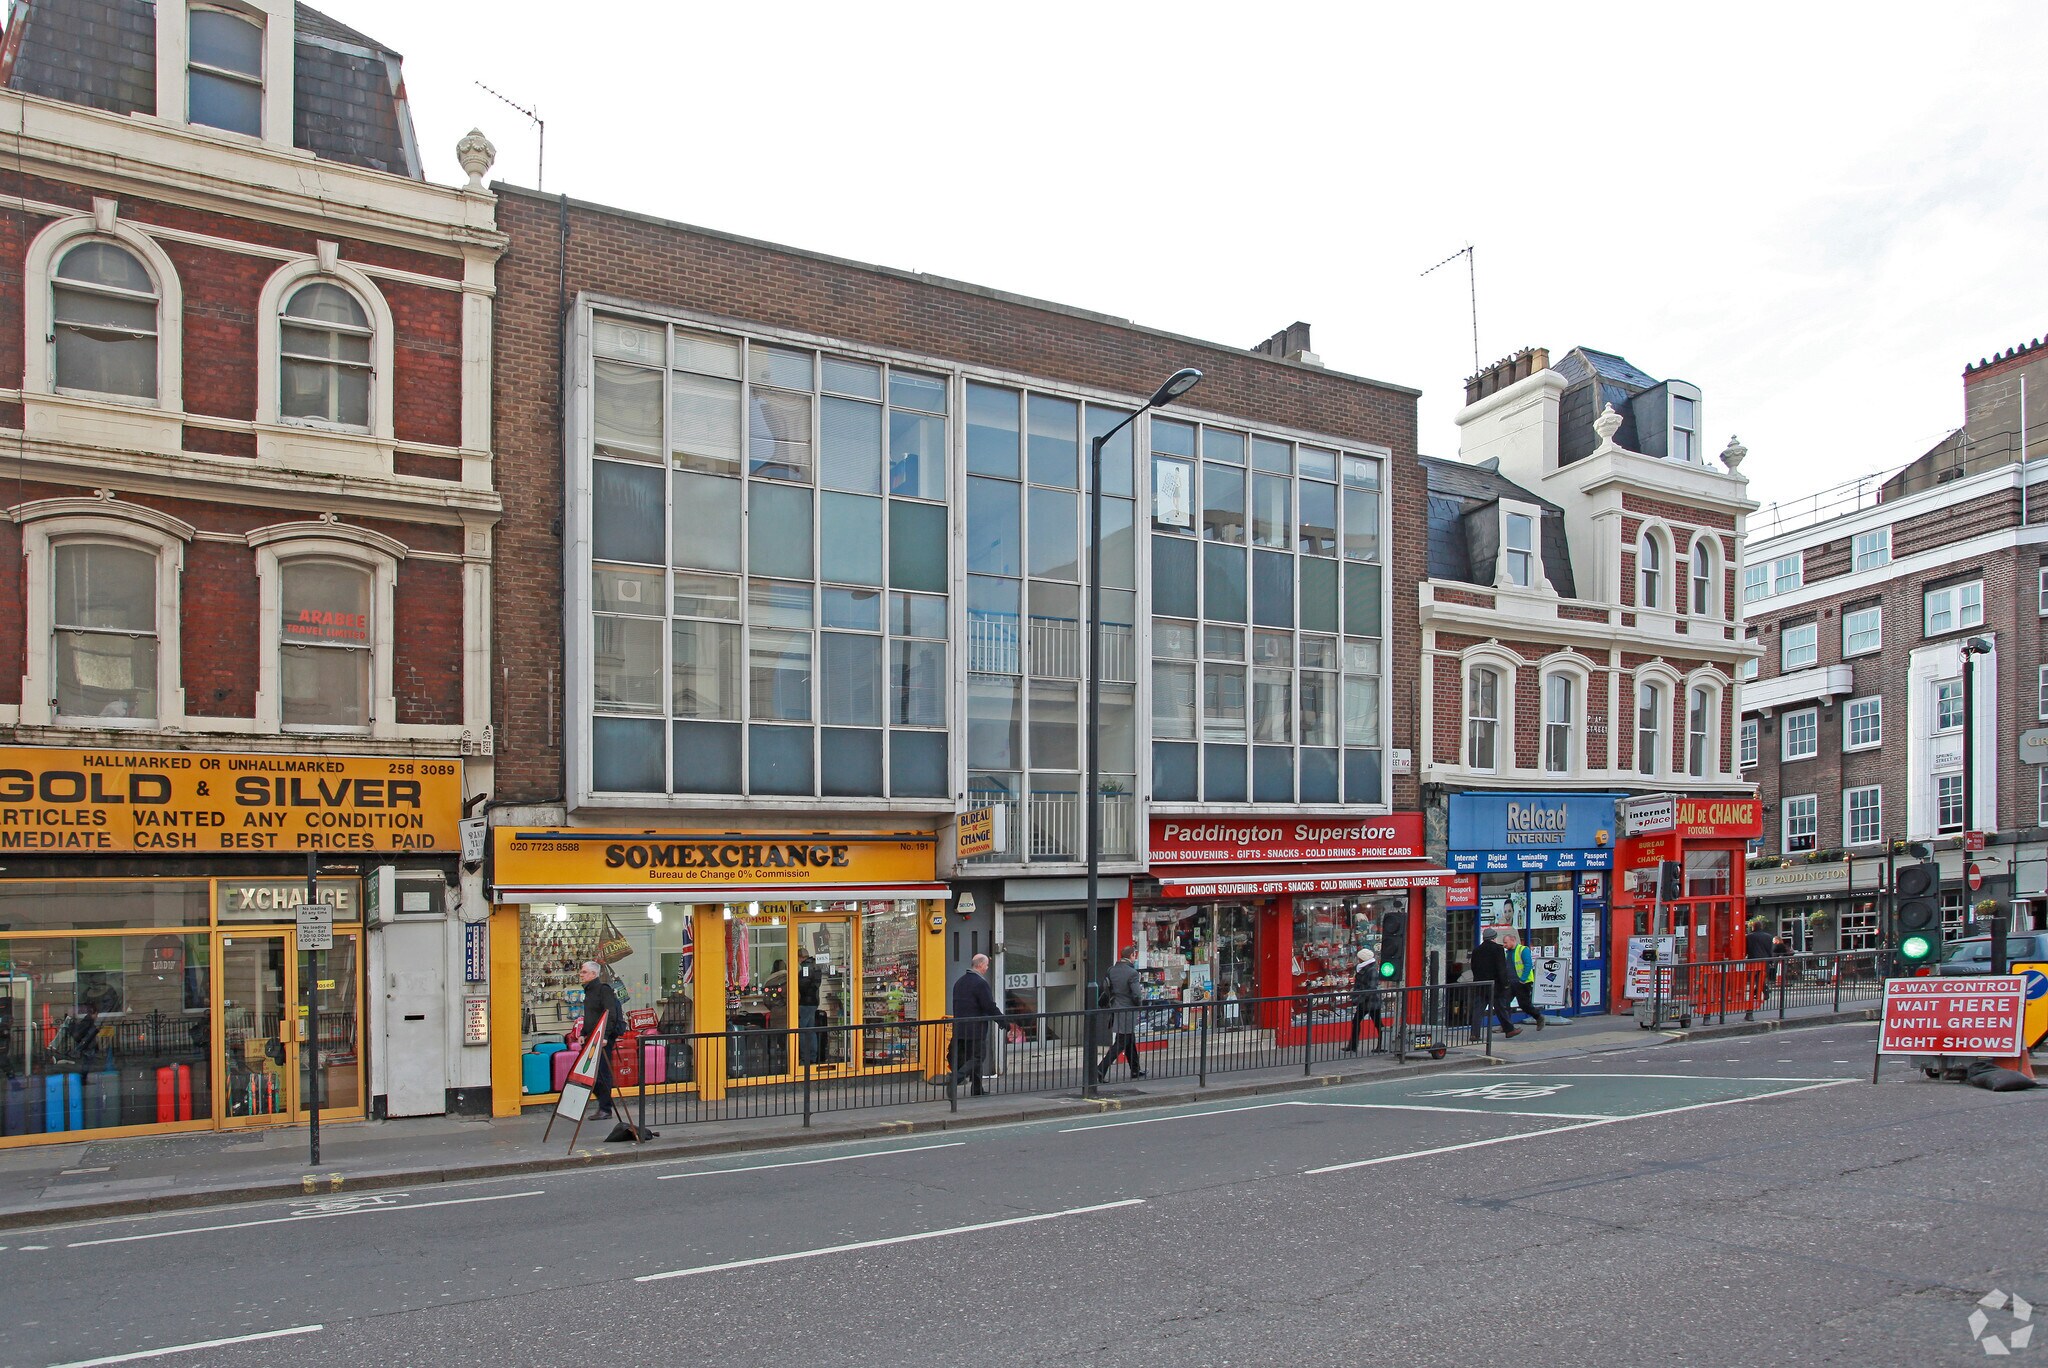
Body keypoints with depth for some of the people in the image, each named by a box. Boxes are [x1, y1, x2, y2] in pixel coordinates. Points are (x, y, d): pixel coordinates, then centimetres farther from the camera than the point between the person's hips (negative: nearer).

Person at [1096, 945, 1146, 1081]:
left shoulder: (1111, 970, 3)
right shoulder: (1132, 973, -18)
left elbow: (1106, 989, 9)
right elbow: (1136, 995, -18)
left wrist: (1108, 1004, 21)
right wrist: (1139, 1006, 1)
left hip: (1115, 1010, 8)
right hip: (1127, 1013, -8)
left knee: (1130, 1042, 21)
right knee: (1119, 1045, -3)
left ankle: (1135, 1070, 32)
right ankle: (1100, 1070, -10)